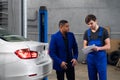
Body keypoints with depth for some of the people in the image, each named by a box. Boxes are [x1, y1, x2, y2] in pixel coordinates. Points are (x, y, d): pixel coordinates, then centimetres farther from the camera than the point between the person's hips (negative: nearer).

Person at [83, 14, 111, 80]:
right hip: (90, 58, 3)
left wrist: (99, 48, -25)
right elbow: (85, 46, 7)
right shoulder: (87, 32, 6)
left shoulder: (103, 31, -4)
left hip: (101, 57, -3)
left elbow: (108, 46, -7)